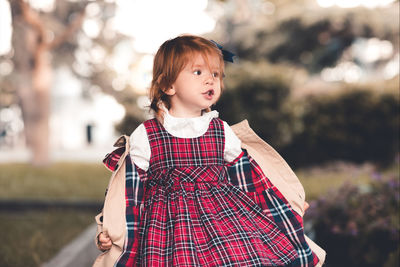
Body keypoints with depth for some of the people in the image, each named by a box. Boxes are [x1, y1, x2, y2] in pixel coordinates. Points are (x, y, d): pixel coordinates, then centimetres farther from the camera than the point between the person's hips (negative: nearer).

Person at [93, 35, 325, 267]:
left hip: (224, 213, 3)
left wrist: (288, 205, 18)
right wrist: (109, 232, 1)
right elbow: (129, 187, 6)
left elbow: (249, 179, 17)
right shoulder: (145, 136, 1)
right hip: (170, 224, -2)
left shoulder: (223, 132, 8)